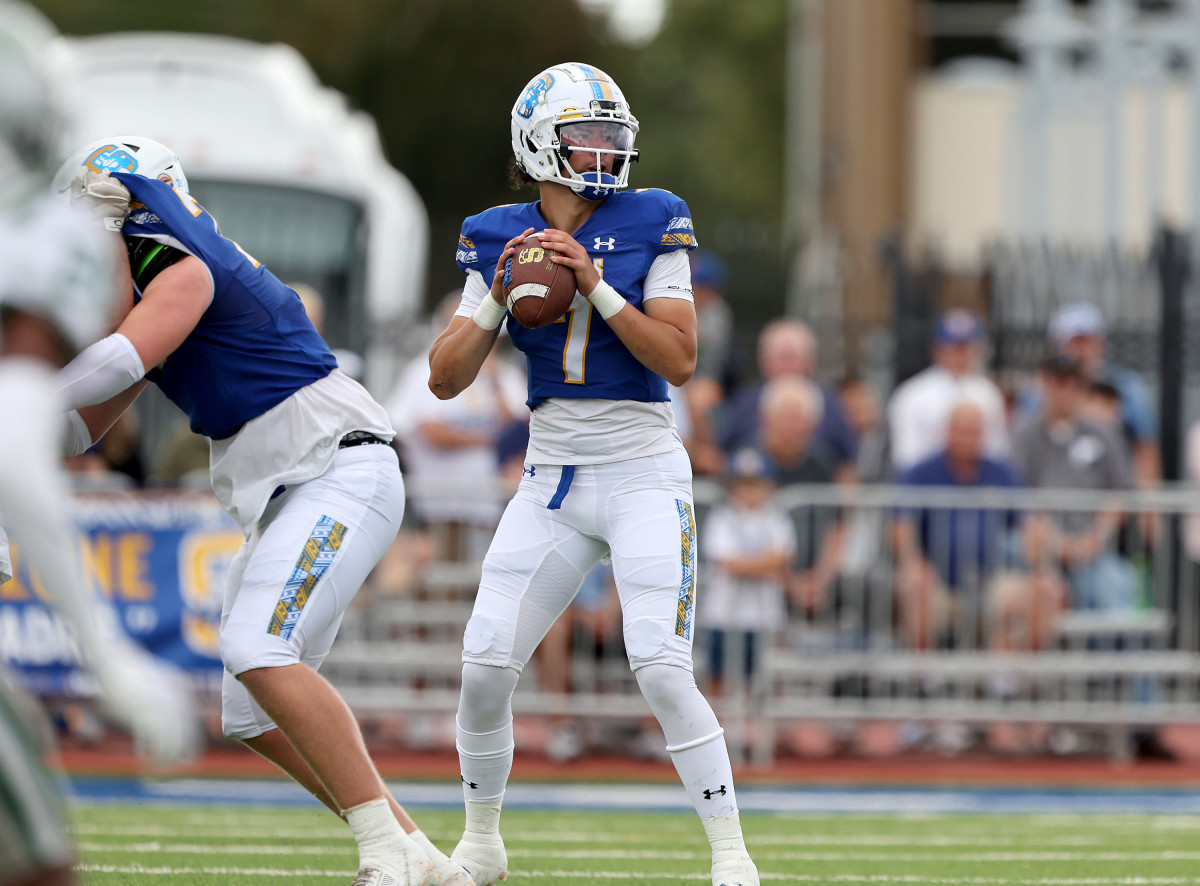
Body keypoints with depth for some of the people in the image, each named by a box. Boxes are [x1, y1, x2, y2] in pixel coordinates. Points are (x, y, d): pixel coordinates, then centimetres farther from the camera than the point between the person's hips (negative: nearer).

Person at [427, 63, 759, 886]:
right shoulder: (500, 239, 3)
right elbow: (446, 379, 2)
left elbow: (680, 360, -11)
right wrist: (495, 297, -13)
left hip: (644, 477, -3)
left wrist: (597, 286, -19)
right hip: (552, 479, 3)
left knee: (663, 671, -16)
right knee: (486, 666, -3)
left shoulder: (651, 225, -4)